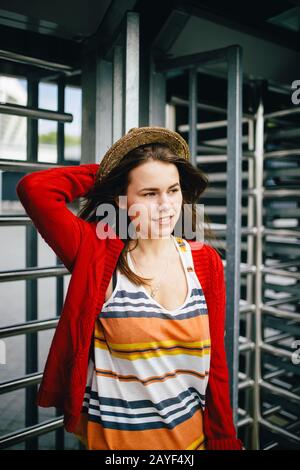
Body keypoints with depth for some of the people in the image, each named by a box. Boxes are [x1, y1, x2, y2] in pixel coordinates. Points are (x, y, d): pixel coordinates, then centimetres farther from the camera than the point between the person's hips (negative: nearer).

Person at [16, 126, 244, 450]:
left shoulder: (205, 261, -7)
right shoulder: (98, 256, -15)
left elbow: (215, 360, -3)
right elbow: (33, 188, -28)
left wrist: (223, 440, 1)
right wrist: (105, 173, -15)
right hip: (115, 435, -2)